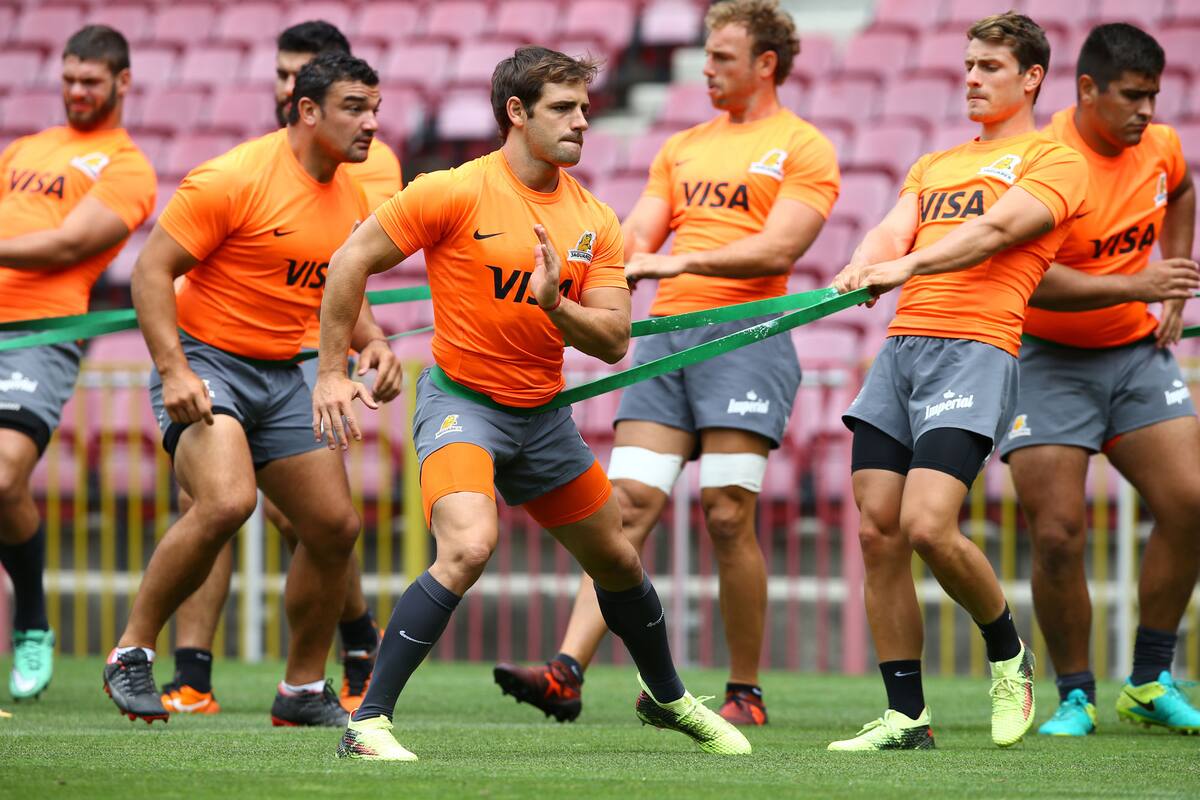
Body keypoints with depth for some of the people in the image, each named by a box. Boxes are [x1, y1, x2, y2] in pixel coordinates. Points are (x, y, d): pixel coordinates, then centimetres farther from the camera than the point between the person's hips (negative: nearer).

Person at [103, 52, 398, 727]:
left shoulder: (352, 199, 8)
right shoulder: (236, 179, -16)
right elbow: (152, 270, -15)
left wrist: (372, 340, 2)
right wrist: (174, 370, -24)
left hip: (284, 378, 8)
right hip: (205, 361, -8)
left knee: (335, 526, 2)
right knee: (227, 500, -30)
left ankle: (304, 690, 20)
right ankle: (132, 653, -13)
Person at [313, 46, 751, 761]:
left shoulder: (595, 222, 1)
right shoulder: (457, 193, -15)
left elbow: (614, 340, -4)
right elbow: (353, 261, -9)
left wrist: (554, 305, -24)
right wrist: (333, 373, -10)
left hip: (543, 414, 6)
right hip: (461, 401, -6)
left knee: (618, 561, 18)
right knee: (468, 547, -30)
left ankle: (667, 698, 45)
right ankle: (368, 723, -25)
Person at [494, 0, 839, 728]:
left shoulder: (802, 147, 3)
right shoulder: (683, 148, 22)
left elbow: (777, 250, -10)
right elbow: (636, 240, 16)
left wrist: (683, 261, -19)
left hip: (746, 337, -5)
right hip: (666, 333, 5)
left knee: (728, 516, -9)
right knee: (629, 505, -5)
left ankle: (746, 693, 1)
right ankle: (567, 673, -14)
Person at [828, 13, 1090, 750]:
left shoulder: (1054, 159, 5)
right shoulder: (935, 164, 26)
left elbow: (997, 229, -12)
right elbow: (895, 230, 10)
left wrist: (909, 265, -26)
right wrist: (861, 270, -14)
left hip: (976, 348, -7)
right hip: (900, 347, 7)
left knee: (927, 525, -20)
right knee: (878, 534, -2)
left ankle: (1009, 655, 6)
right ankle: (907, 716, 4)